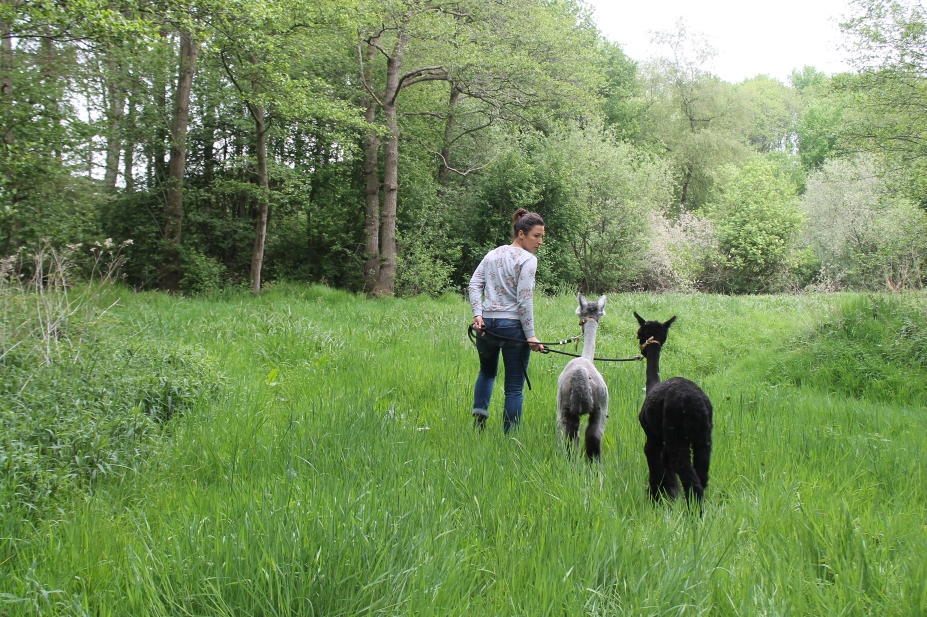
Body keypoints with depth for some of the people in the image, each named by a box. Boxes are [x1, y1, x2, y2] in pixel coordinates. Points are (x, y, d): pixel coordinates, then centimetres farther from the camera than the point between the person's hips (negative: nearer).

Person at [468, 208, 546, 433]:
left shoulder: (493, 254, 12)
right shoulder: (528, 259, -7)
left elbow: (475, 283, 5)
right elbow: (524, 299, -14)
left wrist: (477, 313, -3)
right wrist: (530, 335, -11)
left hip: (487, 323, 6)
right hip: (513, 326, -6)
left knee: (487, 372, 27)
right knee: (514, 387, 3)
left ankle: (479, 412, 7)